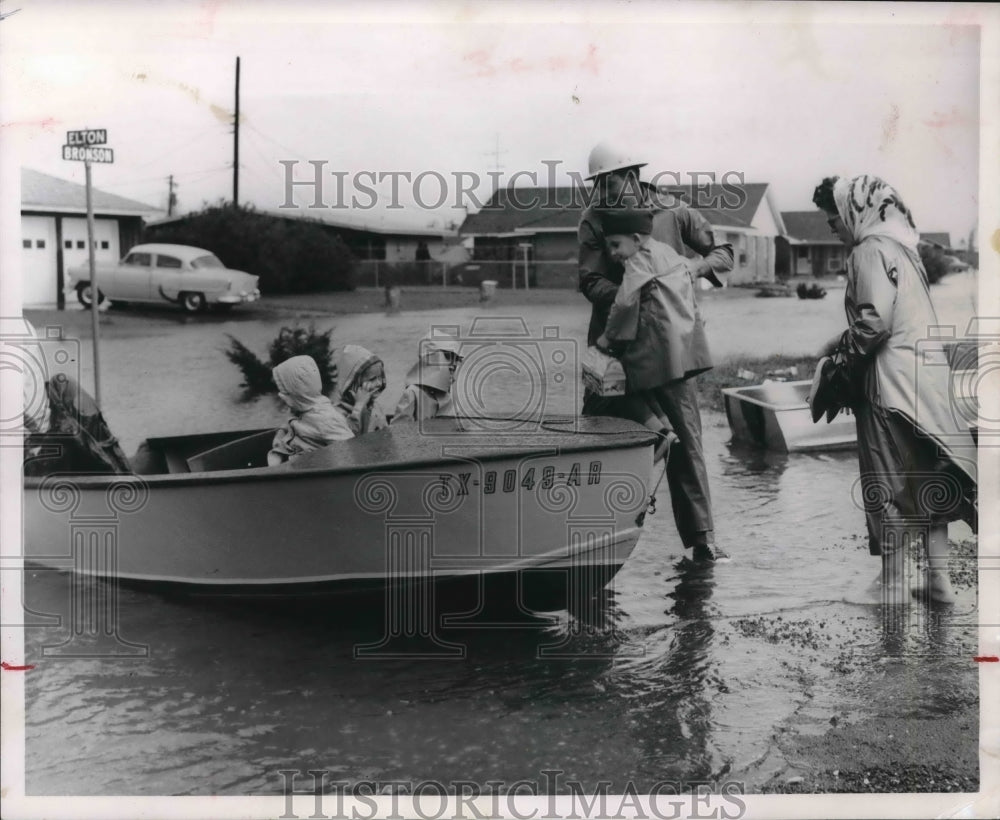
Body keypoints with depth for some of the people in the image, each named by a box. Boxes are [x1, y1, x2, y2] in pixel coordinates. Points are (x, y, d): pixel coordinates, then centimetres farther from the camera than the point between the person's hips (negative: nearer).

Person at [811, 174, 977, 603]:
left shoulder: (870, 250, -12)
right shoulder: (899, 245, 15)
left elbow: (874, 321, -21)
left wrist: (842, 358, -6)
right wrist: (842, 342, 13)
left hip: (892, 382, -9)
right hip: (926, 374, 9)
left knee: (889, 488, 1)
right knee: (928, 482, 13)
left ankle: (893, 584, 9)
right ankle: (938, 578, 18)